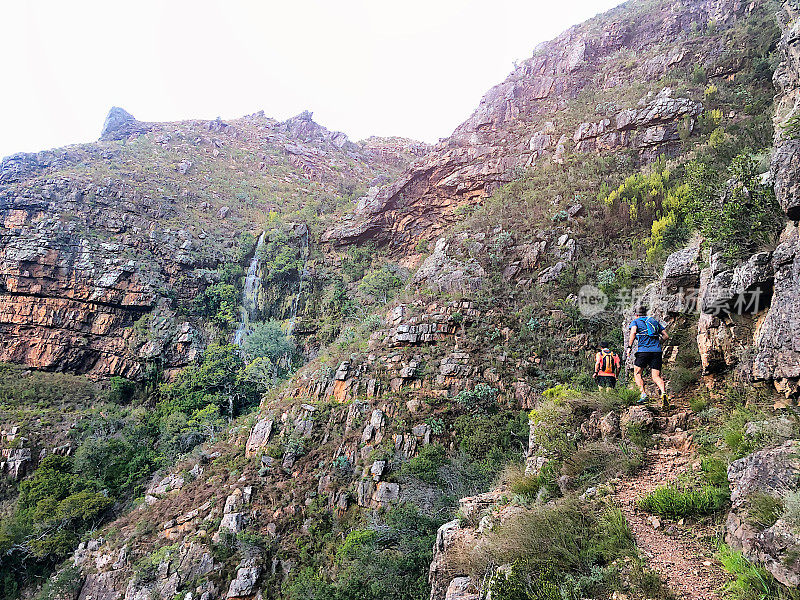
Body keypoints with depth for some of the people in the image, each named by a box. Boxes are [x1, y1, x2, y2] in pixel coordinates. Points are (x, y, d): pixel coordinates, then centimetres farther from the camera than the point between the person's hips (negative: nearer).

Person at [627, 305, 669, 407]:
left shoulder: (635, 321, 11)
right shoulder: (655, 321, 24)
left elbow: (633, 332, -12)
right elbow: (666, 336, 18)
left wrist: (629, 347, -6)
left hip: (643, 350, -3)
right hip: (657, 351, 4)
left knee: (637, 373, 11)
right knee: (656, 376, 2)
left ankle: (643, 394, -7)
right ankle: (663, 393, -24)